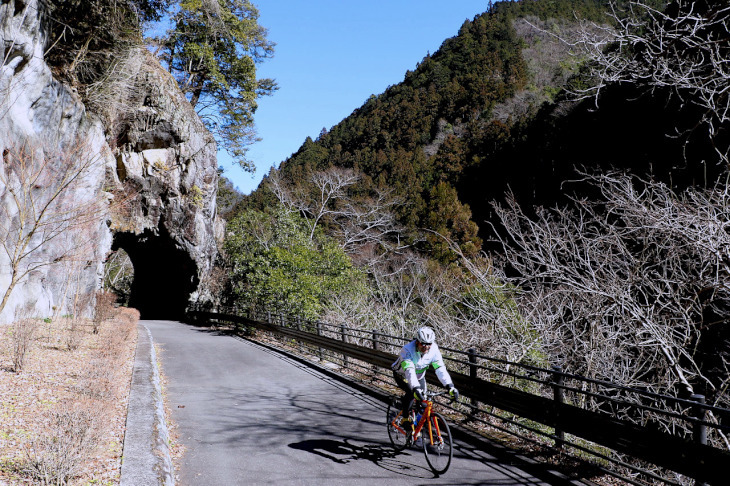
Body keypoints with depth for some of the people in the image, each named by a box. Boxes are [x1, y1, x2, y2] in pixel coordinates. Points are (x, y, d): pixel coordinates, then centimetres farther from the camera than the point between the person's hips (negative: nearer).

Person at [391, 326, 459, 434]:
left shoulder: (434, 350, -24)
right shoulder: (407, 350, -37)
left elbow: (440, 368, -31)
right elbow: (409, 371, -48)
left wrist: (450, 386, -44)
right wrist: (416, 388, -62)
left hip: (419, 377, 4)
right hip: (402, 376, -4)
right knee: (412, 392, -32)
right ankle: (405, 419, -10)